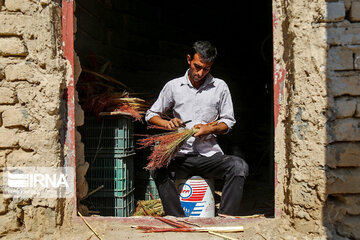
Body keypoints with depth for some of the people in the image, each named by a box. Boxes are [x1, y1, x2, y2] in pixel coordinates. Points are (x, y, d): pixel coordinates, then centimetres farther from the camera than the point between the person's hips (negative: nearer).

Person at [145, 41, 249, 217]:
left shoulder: (220, 86, 10)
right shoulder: (173, 86, 10)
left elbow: (228, 121, 14)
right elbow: (151, 115, 16)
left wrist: (211, 128, -7)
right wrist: (167, 123, -7)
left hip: (210, 154, 1)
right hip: (181, 154, 0)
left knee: (239, 166, -29)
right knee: (158, 170, -32)